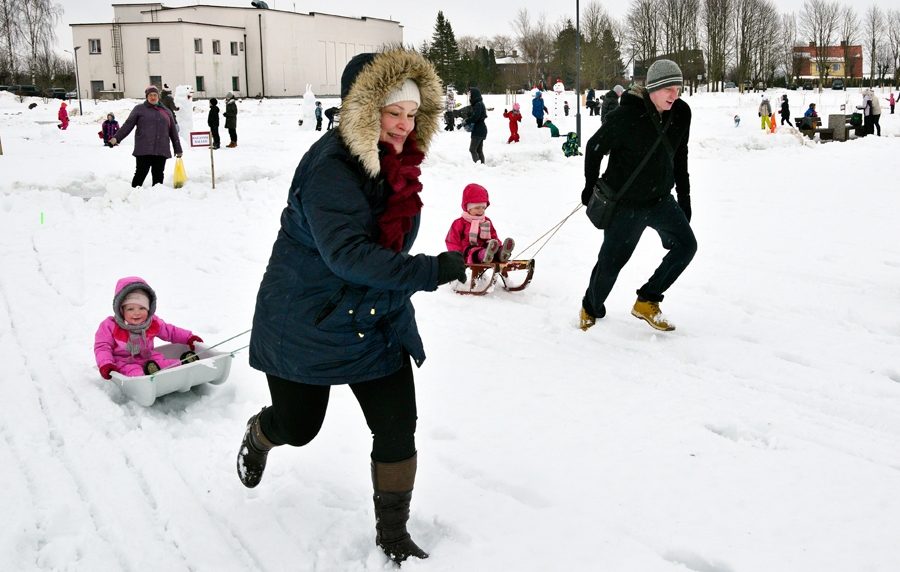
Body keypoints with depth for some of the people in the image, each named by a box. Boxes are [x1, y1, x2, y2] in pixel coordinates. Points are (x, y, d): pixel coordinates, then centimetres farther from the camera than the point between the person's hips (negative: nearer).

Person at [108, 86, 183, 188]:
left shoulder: (166, 112, 20)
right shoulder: (139, 109, 9)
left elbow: (173, 132, 21)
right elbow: (128, 125, 2)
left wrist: (178, 149, 20)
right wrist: (116, 138, -11)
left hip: (161, 151, 3)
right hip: (143, 150, -3)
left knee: (158, 176, 5)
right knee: (140, 174, -8)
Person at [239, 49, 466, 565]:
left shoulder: (399, 165, -1)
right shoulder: (330, 168, -27)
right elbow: (347, 253, -37)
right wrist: (429, 271, -41)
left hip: (379, 322, 6)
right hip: (307, 323, -6)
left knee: (398, 428, 1)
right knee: (297, 427, 13)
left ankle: (393, 535, 20)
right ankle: (259, 436, 52)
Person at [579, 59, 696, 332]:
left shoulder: (681, 113, -3)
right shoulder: (627, 115, -21)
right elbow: (594, 148, -8)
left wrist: (684, 197, 12)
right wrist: (590, 187, 2)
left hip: (661, 199, 5)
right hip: (626, 203, -5)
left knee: (686, 245, -8)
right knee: (611, 261, 1)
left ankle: (647, 301, 5)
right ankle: (591, 310, 28)